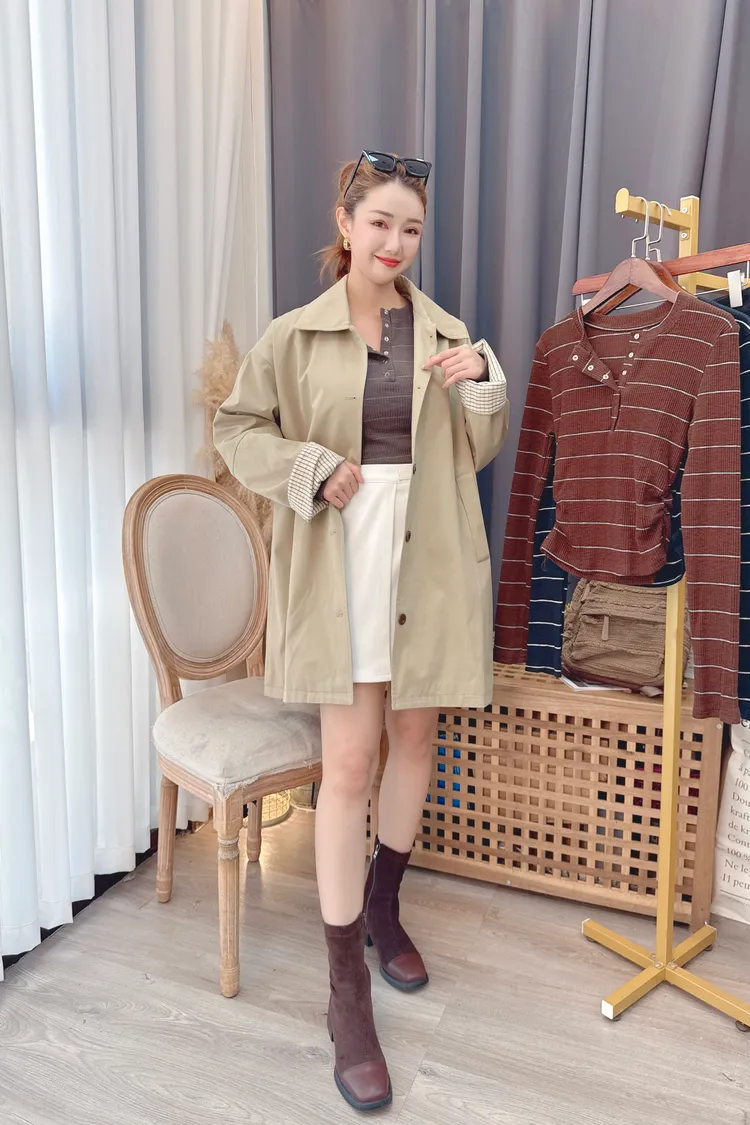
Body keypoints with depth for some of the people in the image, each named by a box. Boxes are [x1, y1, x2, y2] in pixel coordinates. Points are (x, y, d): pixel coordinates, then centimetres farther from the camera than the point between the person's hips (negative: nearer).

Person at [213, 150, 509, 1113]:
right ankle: (347, 993, 9)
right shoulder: (299, 335, 1)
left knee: (414, 738, 14)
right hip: (340, 561, -3)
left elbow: (476, 453, 10)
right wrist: (312, 470, -10)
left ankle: (382, 904, 40)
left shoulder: (445, 335, 7)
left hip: (427, 560, 4)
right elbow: (236, 428, 6)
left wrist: (481, 384, -9)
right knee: (350, 760, -5)